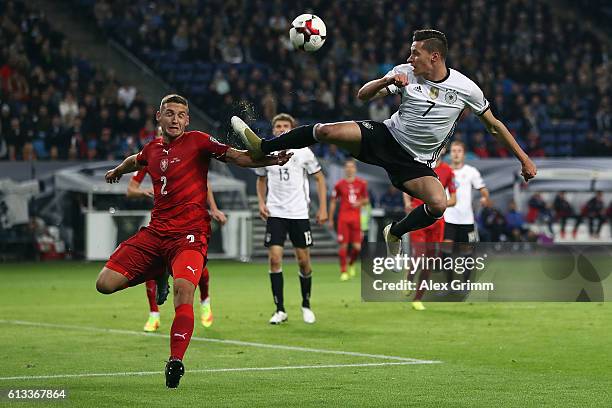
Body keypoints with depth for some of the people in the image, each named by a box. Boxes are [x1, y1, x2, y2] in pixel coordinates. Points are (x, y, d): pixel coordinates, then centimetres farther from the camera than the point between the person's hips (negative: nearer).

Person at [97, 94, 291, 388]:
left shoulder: (197, 141, 0)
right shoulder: (152, 149, 15)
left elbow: (237, 157, -8)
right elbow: (135, 161, 39)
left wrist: (270, 160, -24)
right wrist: (117, 171, 60)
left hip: (189, 234, -5)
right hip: (155, 232, 5)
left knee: (183, 289, -31)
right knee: (105, 284, -4)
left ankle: (175, 362, -29)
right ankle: (157, 278, 24)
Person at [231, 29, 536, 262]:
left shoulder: (465, 89, -11)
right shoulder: (405, 73, -6)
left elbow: (494, 125, 1)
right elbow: (363, 95, -2)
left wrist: (524, 159, 1)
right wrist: (386, 82, -24)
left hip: (416, 162, -1)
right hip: (386, 136, 1)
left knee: (438, 204, -30)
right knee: (326, 131, -20)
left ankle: (395, 233, 0)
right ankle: (261, 148, -4)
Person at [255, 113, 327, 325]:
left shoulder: (303, 152, -1)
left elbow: (319, 179, 6)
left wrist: (323, 208, -1)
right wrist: (261, 203, 4)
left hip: (299, 212, -1)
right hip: (275, 213, 1)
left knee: (304, 260, 2)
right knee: (274, 258, -11)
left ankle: (306, 305, 22)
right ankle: (280, 310, -6)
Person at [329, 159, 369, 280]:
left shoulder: (361, 183, 6)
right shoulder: (339, 184, 2)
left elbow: (366, 199, 16)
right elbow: (333, 202, 9)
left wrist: (360, 202, -7)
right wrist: (331, 219, 7)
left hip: (356, 218, 1)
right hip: (343, 218, -1)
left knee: (357, 247, -4)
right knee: (343, 245, -6)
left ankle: (351, 264, 25)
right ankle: (343, 271, 3)